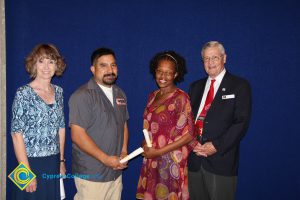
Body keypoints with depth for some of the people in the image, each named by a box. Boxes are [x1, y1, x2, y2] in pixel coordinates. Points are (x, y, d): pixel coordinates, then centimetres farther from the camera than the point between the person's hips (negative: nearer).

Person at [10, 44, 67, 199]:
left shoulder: (58, 92, 5)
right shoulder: (23, 93, -10)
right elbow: (16, 134, -13)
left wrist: (61, 160, 12)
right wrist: (27, 172, -16)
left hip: (54, 163, 5)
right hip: (32, 163, -5)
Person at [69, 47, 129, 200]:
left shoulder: (120, 94, 11)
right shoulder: (82, 96, -13)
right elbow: (77, 135, -17)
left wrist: (124, 152, 2)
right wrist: (106, 159, -16)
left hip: (116, 172, 6)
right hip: (91, 175, -6)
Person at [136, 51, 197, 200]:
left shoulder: (181, 98, -13)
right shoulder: (153, 96, 6)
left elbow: (189, 135, -16)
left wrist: (158, 151, -16)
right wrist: (145, 145, -2)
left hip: (171, 162, -5)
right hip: (151, 161, 6)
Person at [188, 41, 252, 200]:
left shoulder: (240, 85, 0)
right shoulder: (196, 86, 15)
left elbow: (241, 122, -8)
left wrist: (217, 146, -15)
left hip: (221, 159, -4)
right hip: (194, 158, 4)